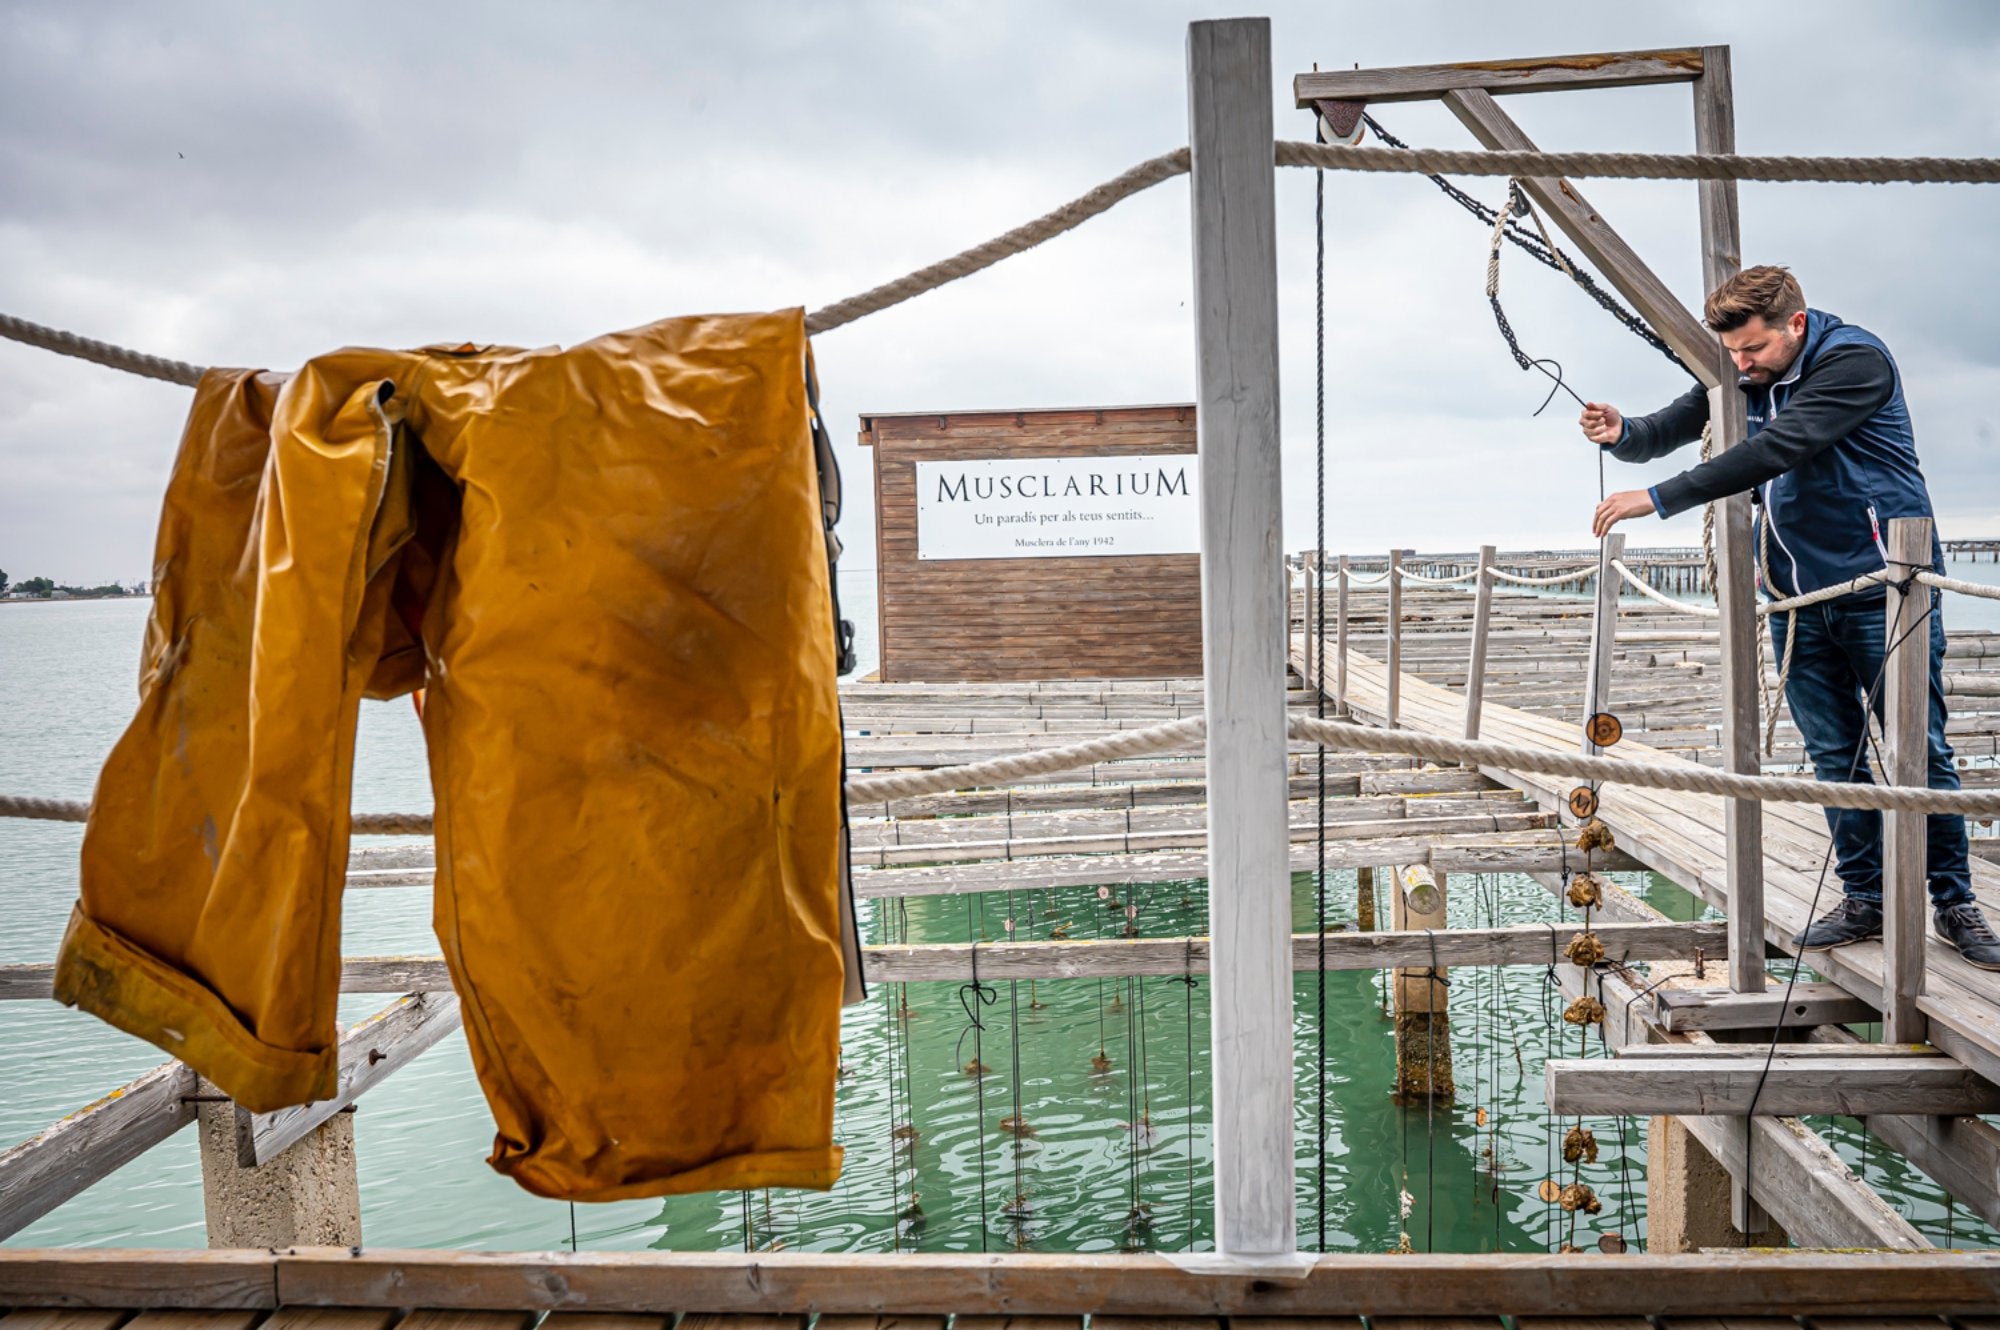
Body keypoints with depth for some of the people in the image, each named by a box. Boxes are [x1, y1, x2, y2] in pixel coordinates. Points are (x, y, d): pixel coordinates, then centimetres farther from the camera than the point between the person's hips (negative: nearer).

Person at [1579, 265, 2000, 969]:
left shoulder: (1856, 360, -16)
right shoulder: (1740, 380, 6)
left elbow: (1778, 448, -28)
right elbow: (1668, 430, 4)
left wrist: (1658, 498, -32)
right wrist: (1621, 432, -22)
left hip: (1881, 586, -6)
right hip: (1797, 599, 6)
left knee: (1919, 751, 0)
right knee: (1835, 757, 8)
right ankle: (1864, 899, 18)